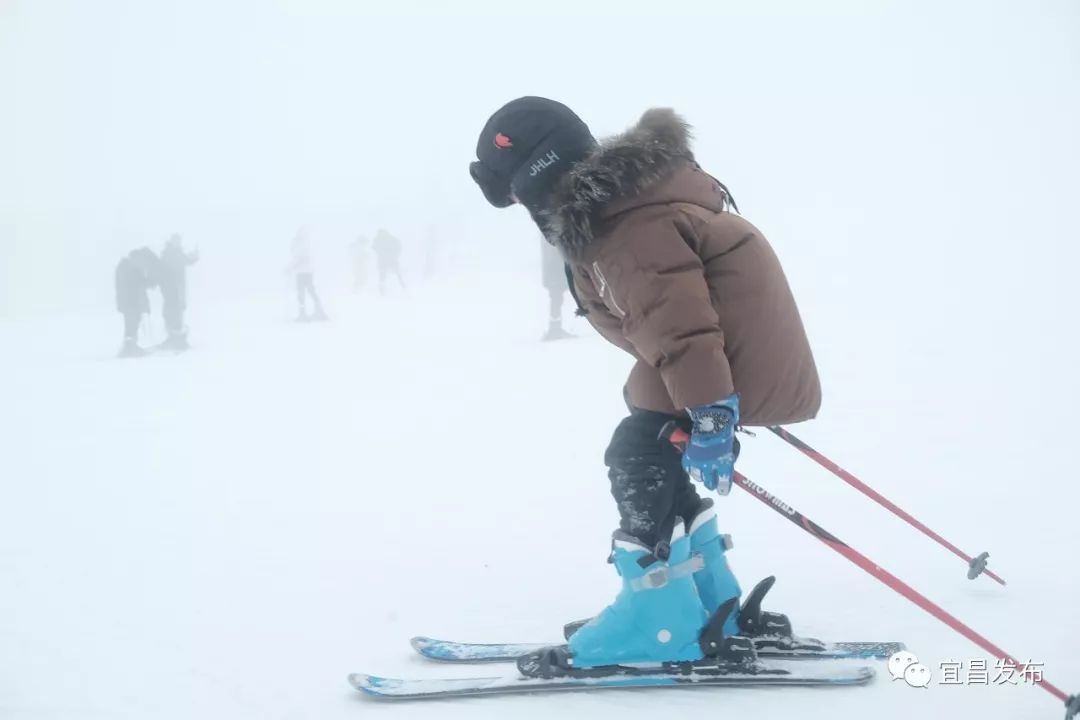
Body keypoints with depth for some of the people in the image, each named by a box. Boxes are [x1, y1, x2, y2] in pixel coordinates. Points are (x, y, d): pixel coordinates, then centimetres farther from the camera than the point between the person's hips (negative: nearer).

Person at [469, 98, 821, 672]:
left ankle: (662, 625, 0)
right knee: (652, 460, 15)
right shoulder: (617, 201, 10)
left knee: (639, 461, -11)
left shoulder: (631, 228, -25)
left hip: (738, 359, -11)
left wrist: (709, 416, -34)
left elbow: (680, 324, -33)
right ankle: (713, 608, 24)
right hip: (745, 348, 11)